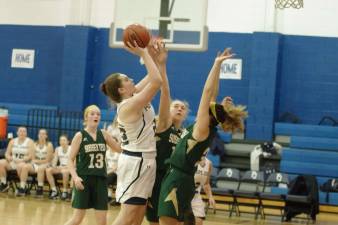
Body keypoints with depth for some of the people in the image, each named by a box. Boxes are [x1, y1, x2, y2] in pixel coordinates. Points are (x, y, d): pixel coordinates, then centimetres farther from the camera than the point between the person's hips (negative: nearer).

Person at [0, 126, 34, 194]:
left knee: (21, 165, -40)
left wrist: (21, 160, -24)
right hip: (12, 162, 5)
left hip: (25, 163, -5)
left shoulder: (29, 142, 0)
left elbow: (30, 156, -10)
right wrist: (8, 157, -11)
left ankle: (22, 187, -40)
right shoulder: (13, 141, 14)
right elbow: (7, 153, 13)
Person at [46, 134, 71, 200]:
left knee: (65, 171, -41)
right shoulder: (57, 149, 10)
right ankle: (54, 190, -18)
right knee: (48, 170, -22)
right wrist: (54, 166, -17)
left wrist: (65, 167, -25)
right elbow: (55, 160, 5)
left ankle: (65, 191, -24)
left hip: (69, 167, -5)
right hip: (60, 167, 5)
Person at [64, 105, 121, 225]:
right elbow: (70, 160, -4)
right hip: (84, 179, -4)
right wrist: (75, 177, -19)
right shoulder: (80, 136, -3)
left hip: (100, 179, 4)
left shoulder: (103, 134, 8)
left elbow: (120, 149, 13)